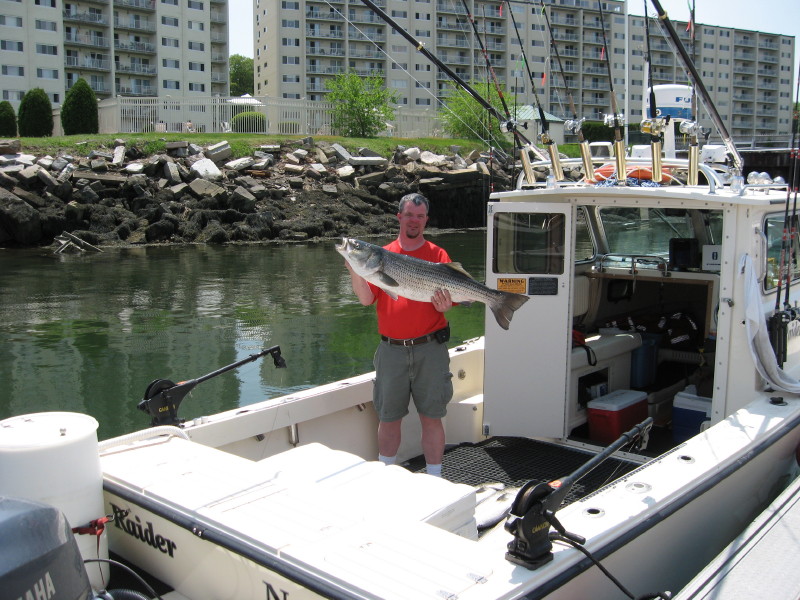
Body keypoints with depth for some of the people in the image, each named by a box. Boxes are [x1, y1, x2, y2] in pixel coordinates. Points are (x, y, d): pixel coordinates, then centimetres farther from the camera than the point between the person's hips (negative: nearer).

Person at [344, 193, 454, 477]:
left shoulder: (437, 255, 3)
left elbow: (448, 295, -2)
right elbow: (367, 299, -2)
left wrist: (445, 304, -24)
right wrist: (355, 271, -17)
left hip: (429, 348, -1)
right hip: (391, 348, 2)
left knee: (431, 417, 4)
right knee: (388, 417, 10)